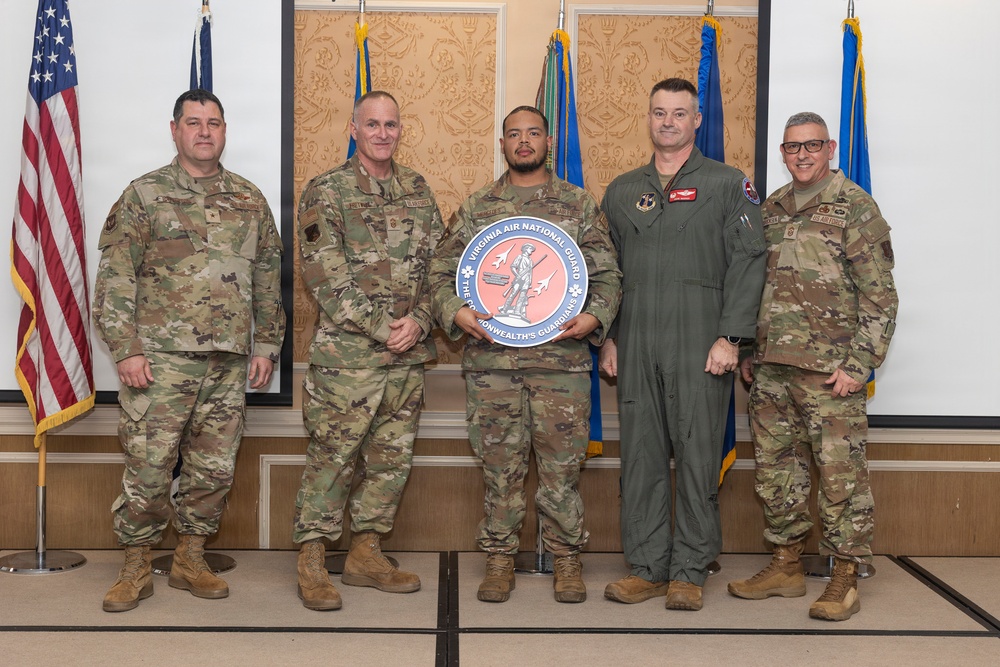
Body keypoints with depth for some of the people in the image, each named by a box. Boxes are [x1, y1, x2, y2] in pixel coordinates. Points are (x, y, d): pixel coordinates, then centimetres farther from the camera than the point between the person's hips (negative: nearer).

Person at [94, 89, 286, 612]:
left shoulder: (250, 200, 13)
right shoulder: (144, 195, 1)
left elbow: (268, 279, 15)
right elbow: (114, 279, -3)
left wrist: (266, 345, 10)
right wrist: (125, 349, -10)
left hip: (229, 360, 4)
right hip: (160, 358, -3)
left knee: (214, 469, 9)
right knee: (148, 466, -1)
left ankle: (190, 560, 25)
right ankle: (135, 569, 16)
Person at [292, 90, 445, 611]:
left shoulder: (418, 190, 13)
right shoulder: (326, 192, -3)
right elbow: (325, 276, -11)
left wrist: (418, 320, -6)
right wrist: (382, 326, -15)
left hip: (409, 354, 6)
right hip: (347, 352, -5)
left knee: (392, 457, 11)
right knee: (332, 456, -1)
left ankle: (366, 553, 24)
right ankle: (311, 560, 12)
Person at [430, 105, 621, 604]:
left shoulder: (579, 205, 9)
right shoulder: (475, 208, 11)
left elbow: (608, 275, 8)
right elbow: (441, 273, 10)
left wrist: (594, 317, -10)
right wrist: (455, 312, -9)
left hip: (561, 357, 0)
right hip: (491, 358, 1)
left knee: (562, 463, 3)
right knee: (499, 463, 6)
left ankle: (566, 559, 17)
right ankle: (499, 558, 18)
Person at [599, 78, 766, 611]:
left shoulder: (728, 185, 4)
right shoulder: (621, 192, 17)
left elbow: (747, 263, -3)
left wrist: (730, 337, -12)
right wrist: (608, 337, 9)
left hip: (700, 346, -3)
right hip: (636, 348, 4)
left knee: (698, 457, 0)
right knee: (641, 457, 6)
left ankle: (689, 572, 11)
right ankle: (646, 567, 16)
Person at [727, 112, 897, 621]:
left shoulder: (854, 206, -3)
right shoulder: (771, 209, 15)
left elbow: (880, 297, -6)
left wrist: (858, 364, -13)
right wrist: (748, 351, 13)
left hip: (828, 369, -6)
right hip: (771, 369, 6)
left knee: (841, 473, -2)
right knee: (775, 469, 11)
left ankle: (845, 577, 10)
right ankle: (786, 566, 24)